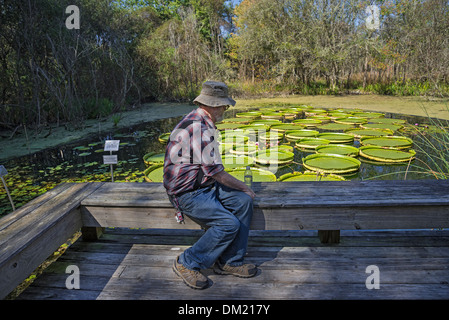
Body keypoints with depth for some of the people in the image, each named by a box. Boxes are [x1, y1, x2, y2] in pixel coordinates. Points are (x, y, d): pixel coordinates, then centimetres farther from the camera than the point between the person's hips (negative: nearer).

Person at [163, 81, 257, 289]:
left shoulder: (202, 123, 13)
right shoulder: (198, 127, -22)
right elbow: (215, 172, -22)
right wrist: (244, 187, -6)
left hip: (202, 185, 10)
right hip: (186, 193, -10)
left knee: (243, 201, -3)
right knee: (229, 224, -20)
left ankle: (229, 262, 5)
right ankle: (187, 263, 0)